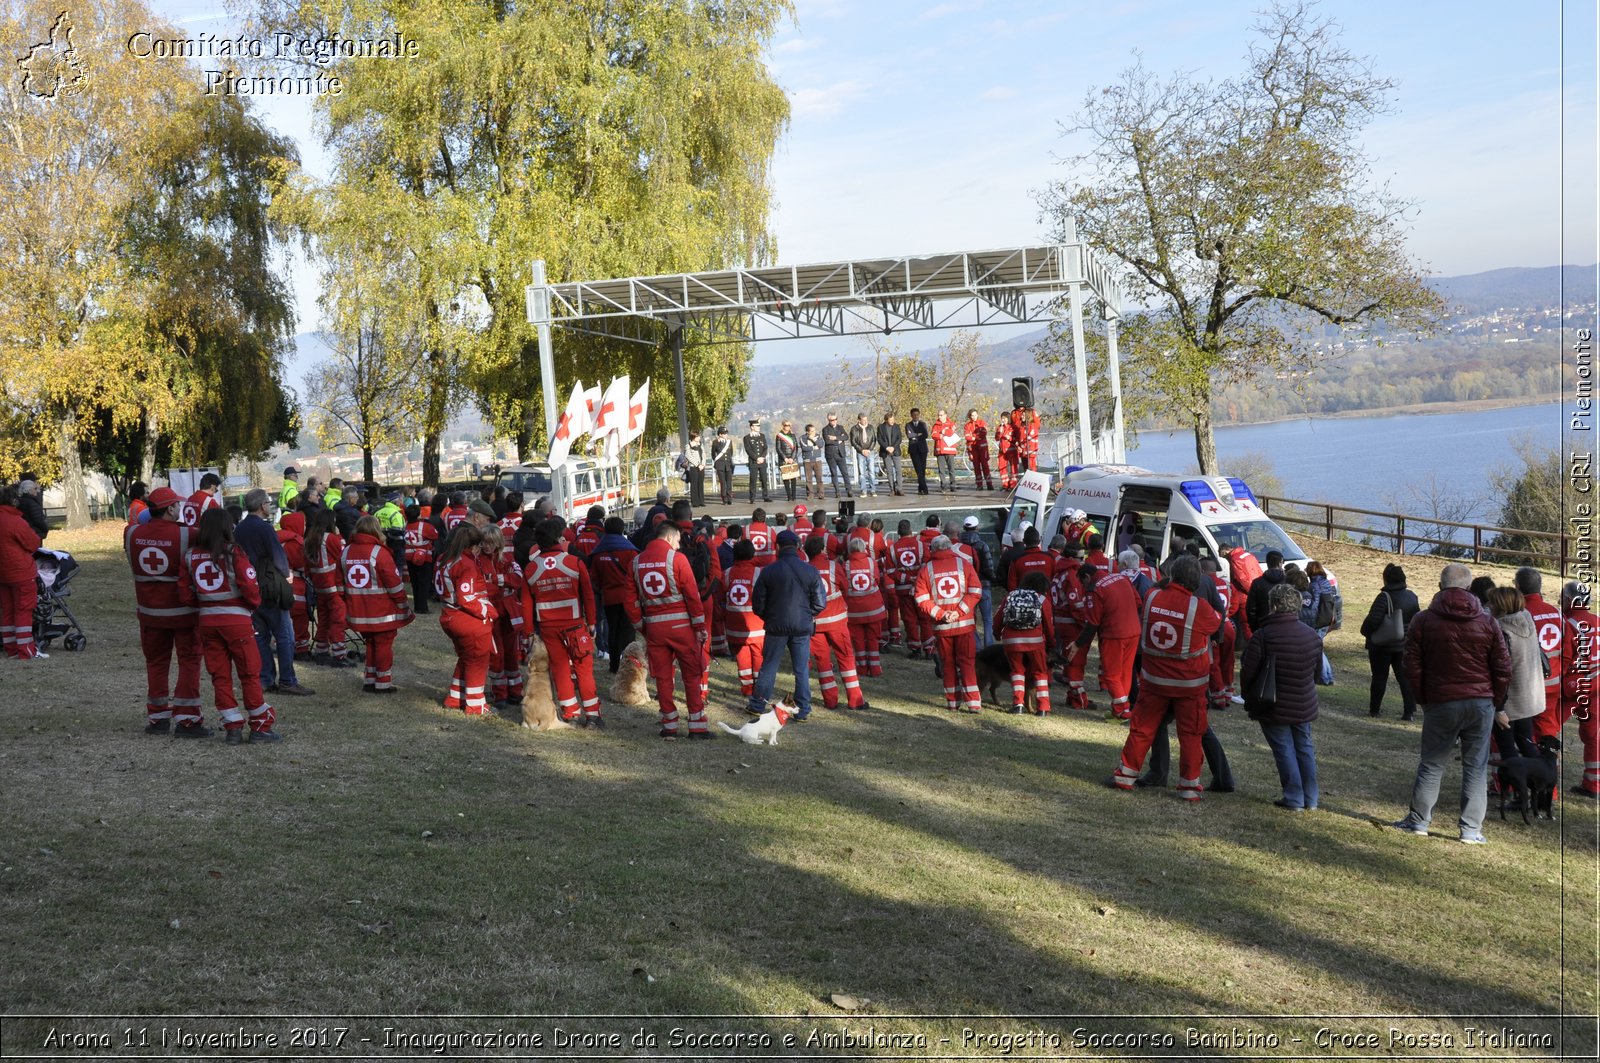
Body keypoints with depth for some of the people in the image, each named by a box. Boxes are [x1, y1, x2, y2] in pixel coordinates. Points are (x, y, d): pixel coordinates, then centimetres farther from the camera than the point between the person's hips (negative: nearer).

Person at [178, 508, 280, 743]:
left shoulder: (191, 556, 3)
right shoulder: (233, 552, -11)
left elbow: (185, 595, 3)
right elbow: (250, 587, -15)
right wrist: (254, 604, 5)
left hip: (207, 619, 4)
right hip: (236, 619, -4)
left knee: (220, 675, 11)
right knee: (250, 674, 5)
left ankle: (233, 727, 12)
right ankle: (260, 726, 10)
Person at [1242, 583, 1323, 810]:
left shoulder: (1262, 636, -19)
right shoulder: (1312, 636, 0)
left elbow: (1247, 673, -16)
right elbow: (1317, 671, 11)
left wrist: (1249, 697, 2)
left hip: (1273, 707, -5)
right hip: (1304, 706, 5)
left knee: (1284, 750, 4)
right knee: (1305, 748, 16)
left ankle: (1294, 799, 5)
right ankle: (1310, 799, 21)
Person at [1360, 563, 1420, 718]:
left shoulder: (1385, 597, -20)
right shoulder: (1411, 597, 3)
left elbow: (1373, 620, -27)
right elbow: (1417, 618, 13)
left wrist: (1365, 632, -9)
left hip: (1381, 647, -5)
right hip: (1403, 646, 5)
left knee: (1379, 677, 5)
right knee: (1405, 677, 9)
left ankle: (1374, 709, 14)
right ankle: (1409, 710, 6)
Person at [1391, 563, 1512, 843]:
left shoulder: (1423, 621, -3)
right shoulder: (1487, 623, 1)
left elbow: (1413, 668, -2)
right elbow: (1503, 669, 3)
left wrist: (1424, 701, 9)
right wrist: (1494, 702, 14)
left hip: (1441, 704, -1)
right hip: (1481, 704, 1)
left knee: (1431, 764, 11)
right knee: (1476, 767, 7)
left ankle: (1418, 820, 15)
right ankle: (1471, 828, 7)